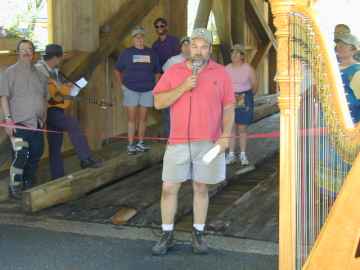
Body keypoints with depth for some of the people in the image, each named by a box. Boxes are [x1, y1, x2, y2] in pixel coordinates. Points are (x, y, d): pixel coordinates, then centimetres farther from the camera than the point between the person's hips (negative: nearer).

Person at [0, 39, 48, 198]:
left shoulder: (39, 74, 14)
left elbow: (45, 98, 20)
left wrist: (44, 118, 14)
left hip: (37, 124, 5)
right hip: (19, 123, -5)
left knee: (35, 156, 7)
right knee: (20, 155, -15)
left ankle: (28, 186, 22)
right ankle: (15, 188, -1)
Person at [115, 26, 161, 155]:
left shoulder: (151, 53, 5)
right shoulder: (127, 53, 2)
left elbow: (157, 71, 12)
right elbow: (117, 70, 9)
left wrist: (156, 86, 4)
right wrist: (122, 84, 2)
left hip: (147, 90, 2)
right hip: (131, 90, -2)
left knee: (143, 117, 8)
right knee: (132, 118, -2)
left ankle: (140, 143, 18)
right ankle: (131, 145, 0)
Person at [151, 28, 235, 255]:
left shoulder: (220, 73, 3)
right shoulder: (174, 72, 3)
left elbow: (229, 107, 4)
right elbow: (158, 102, -4)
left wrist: (226, 135, -7)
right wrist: (183, 87, -15)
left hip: (208, 143, 0)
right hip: (178, 142, 1)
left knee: (201, 188, 8)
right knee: (169, 188, 2)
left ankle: (199, 234, 21)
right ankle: (167, 236, 15)